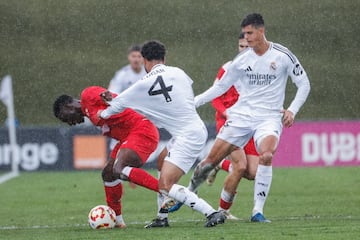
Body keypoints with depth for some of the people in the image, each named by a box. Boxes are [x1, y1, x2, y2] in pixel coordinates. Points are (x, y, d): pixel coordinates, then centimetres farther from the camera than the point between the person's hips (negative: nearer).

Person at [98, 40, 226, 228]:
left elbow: (118, 104, 8)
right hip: (197, 127, 9)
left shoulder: (144, 85, -8)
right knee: (162, 160, 28)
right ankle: (162, 217, 30)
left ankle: (212, 213, -19)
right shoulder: (178, 73, 5)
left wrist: (102, 114, 29)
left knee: (165, 186, -13)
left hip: (187, 136, -8)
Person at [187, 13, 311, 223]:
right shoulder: (241, 60, 4)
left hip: (269, 117, -3)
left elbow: (304, 84, 2)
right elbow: (221, 86, 15)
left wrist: (292, 110, -11)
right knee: (212, 158, -2)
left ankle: (258, 211, -24)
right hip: (241, 116, 3)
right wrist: (194, 102, 9)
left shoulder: (283, 56, -4)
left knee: (266, 156, -31)